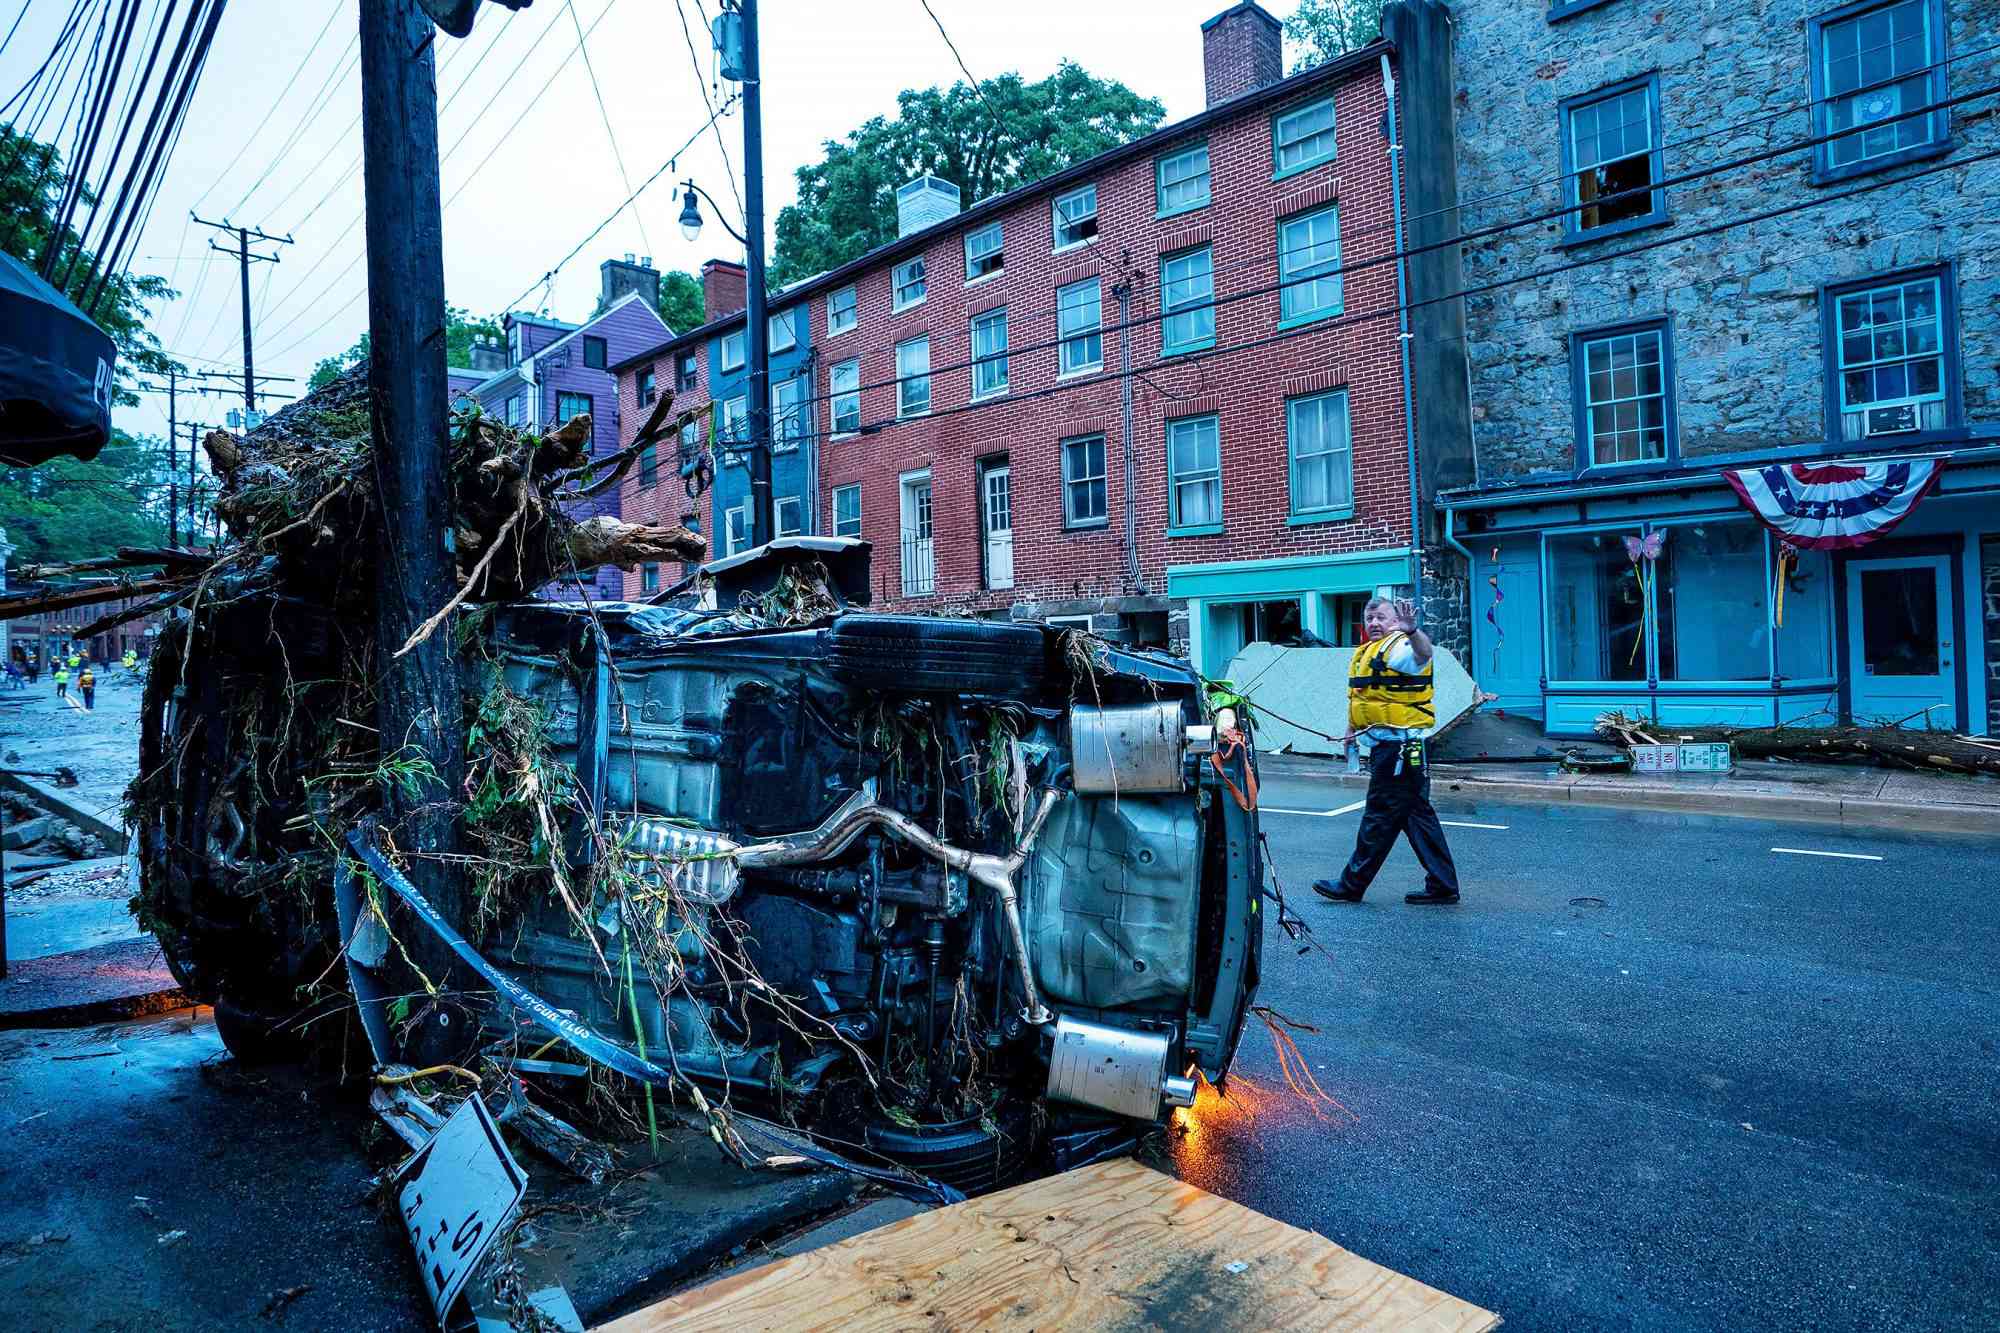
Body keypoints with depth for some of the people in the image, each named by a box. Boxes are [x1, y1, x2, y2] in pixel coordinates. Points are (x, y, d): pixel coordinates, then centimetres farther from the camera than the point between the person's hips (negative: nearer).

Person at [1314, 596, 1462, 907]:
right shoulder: (1367, 652, 19)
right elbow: (1361, 699, 31)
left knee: (1380, 816, -1)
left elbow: (1423, 653, -36)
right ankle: (1442, 886, 16)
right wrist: (1352, 730, 27)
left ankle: (1352, 886, 7)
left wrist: (1412, 630, -55)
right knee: (1416, 814, 11)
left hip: (1400, 748, -10)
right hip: (1387, 747, 10)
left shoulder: (1398, 648, -11)